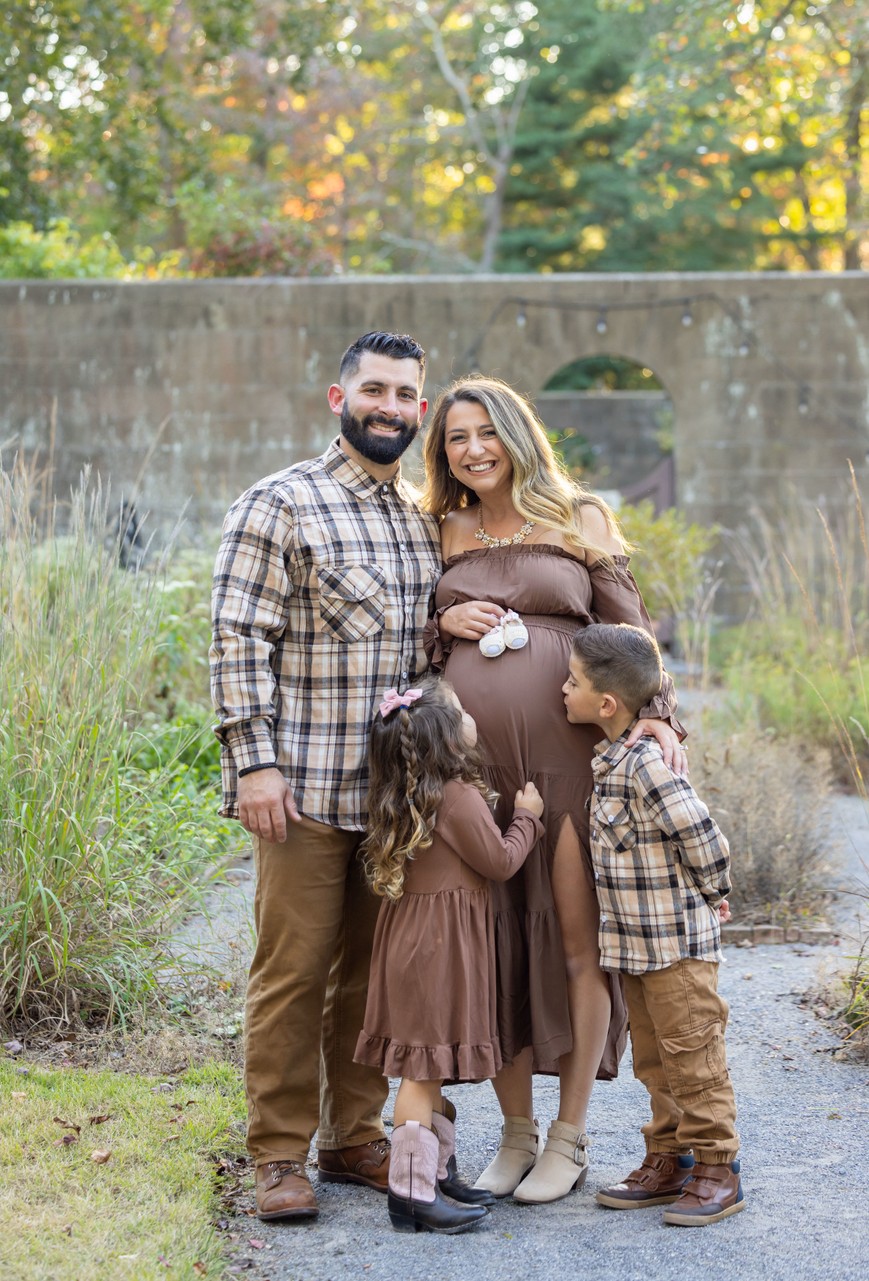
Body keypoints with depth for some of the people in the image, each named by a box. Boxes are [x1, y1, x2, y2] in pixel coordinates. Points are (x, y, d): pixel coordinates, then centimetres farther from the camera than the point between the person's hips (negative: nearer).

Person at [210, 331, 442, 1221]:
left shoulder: (425, 521, 16)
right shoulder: (280, 506, -4)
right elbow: (239, 639, -9)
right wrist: (254, 761, -15)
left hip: (396, 790, 6)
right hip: (305, 788, -6)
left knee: (373, 969, 11)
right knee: (294, 970, -2)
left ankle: (355, 1137, 23)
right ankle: (279, 1156, 7)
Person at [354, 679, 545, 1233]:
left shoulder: (409, 798, 11)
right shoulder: (458, 797, -17)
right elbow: (500, 862, -10)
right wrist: (527, 817, 6)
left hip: (415, 934, 10)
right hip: (439, 944, -10)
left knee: (429, 1067, 15)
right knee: (427, 1066, -8)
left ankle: (437, 1174, 25)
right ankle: (413, 1193, -6)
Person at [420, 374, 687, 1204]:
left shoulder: (580, 518, 9)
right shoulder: (442, 534, 15)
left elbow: (628, 627, 6)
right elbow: (405, 638, 21)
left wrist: (656, 711, -8)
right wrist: (444, 626, 0)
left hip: (565, 750, -2)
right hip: (469, 753, 2)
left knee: (575, 939, -3)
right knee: (490, 939, 3)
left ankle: (570, 1136, 10)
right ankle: (516, 1131, 16)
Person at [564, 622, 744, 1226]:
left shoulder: (646, 764, -23)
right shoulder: (611, 758, 7)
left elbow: (701, 833, -22)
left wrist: (711, 894, -8)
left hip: (678, 944, -9)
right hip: (634, 943, 9)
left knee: (693, 1057, 0)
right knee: (653, 1058, 16)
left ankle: (717, 1170, 9)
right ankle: (668, 1161, 25)